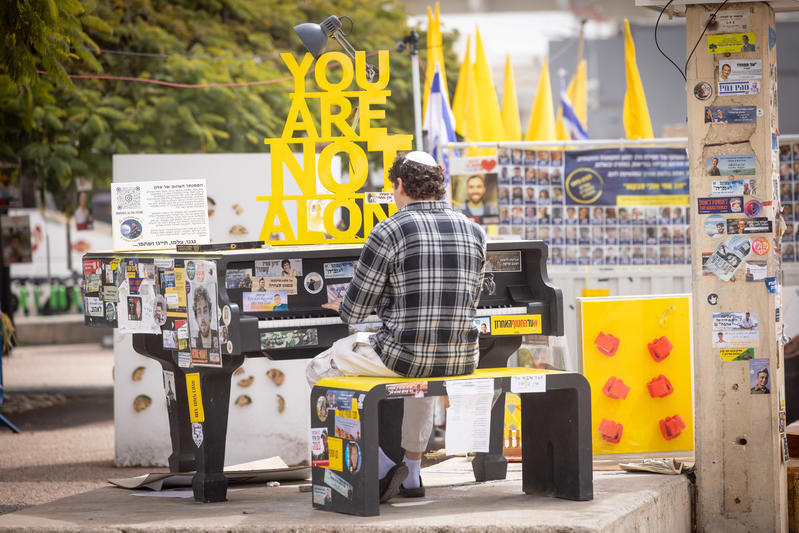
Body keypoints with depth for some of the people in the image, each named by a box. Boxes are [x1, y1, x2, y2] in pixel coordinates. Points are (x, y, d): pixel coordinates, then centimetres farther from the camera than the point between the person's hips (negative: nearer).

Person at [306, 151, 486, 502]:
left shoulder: (389, 232, -9)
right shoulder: (474, 232, 7)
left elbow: (355, 311, -5)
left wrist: (342, 308, 21)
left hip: (404, 355, -6)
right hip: (462, 360, 6)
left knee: (319, 370, 18)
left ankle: (381, 467, 6)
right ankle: (412, 474, 39)